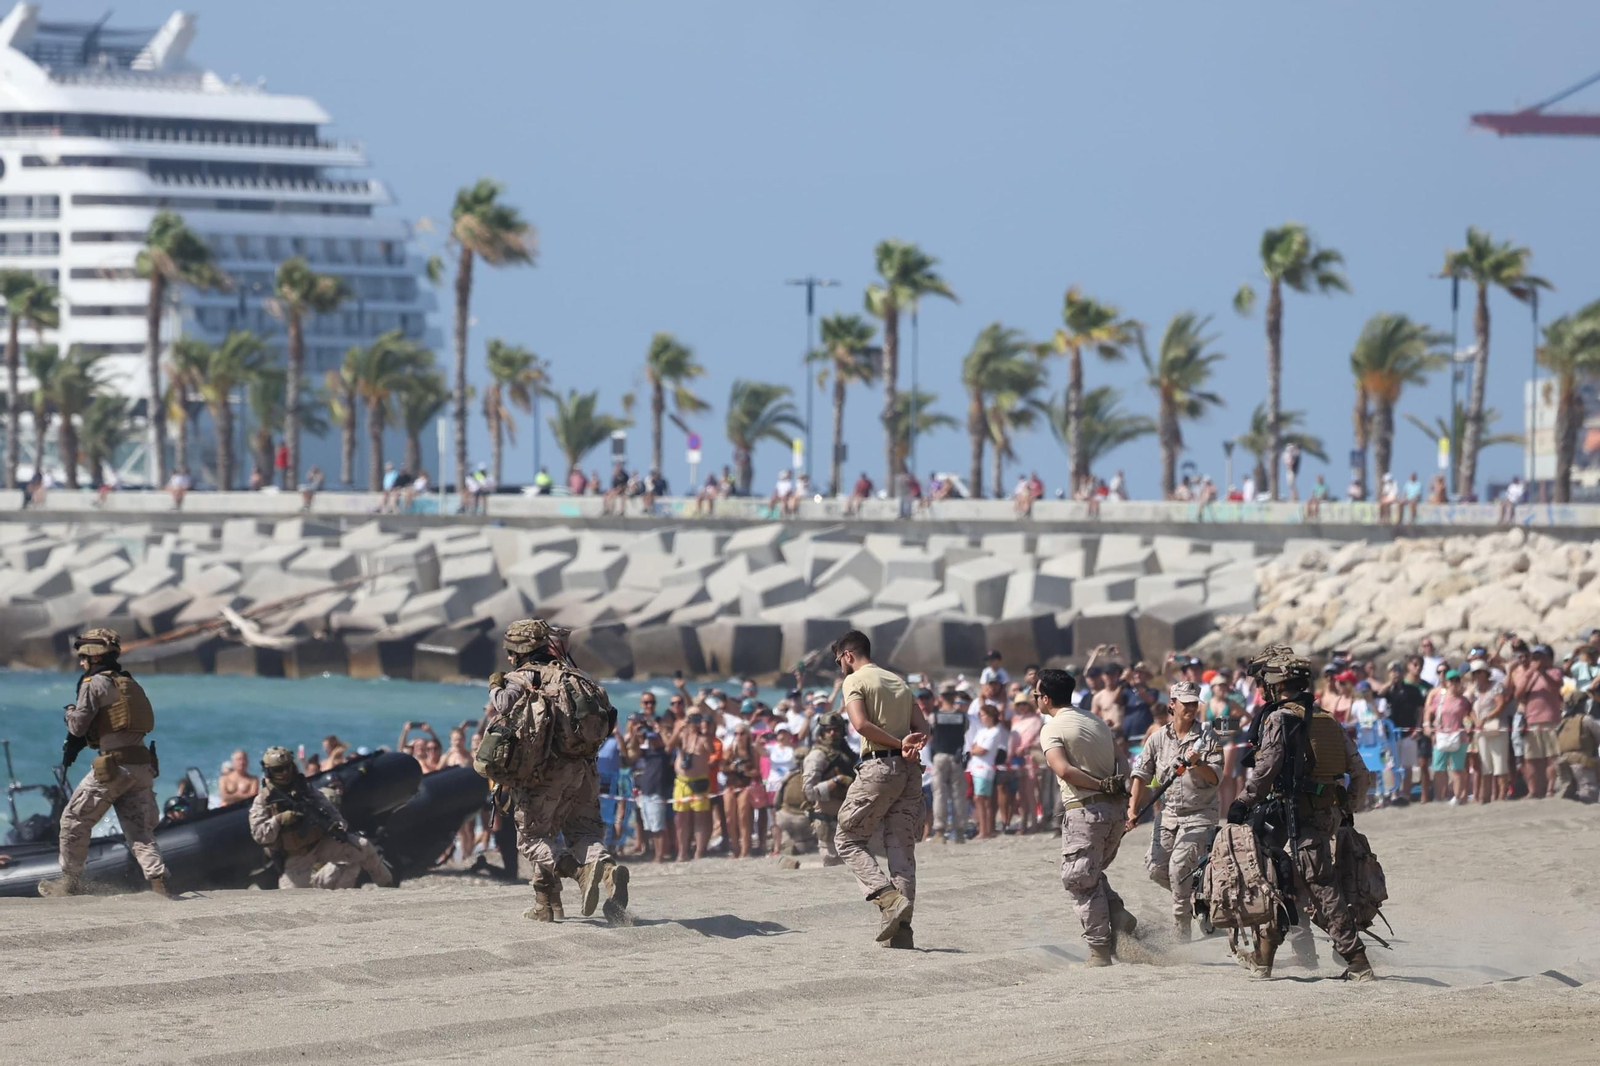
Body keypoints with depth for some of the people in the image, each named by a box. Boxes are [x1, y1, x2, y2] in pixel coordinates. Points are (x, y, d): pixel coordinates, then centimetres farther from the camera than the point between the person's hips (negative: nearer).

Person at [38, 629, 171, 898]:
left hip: (113, 767, -7)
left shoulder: (95, 683, -5)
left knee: (74, 820, 8)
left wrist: (69, 712, 14)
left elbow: (78, 726, -8)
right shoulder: (130, 684, 19)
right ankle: (159, 883, -13)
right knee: (140, 831, 5)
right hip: (142, 766, 7)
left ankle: (70, 882, 12)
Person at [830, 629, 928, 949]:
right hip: (910, 769, 6)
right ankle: (901, 928, -1)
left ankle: (889, 898, -16)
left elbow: (861, 724, -16)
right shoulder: (898, 681, 21)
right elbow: (922, 727, 11)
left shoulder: (855, 680, 0)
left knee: (849, 839, 5)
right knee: (902, 848, 6)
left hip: (879, 766, -6)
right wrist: (912, 746, -8)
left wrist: (899, 743, -10)